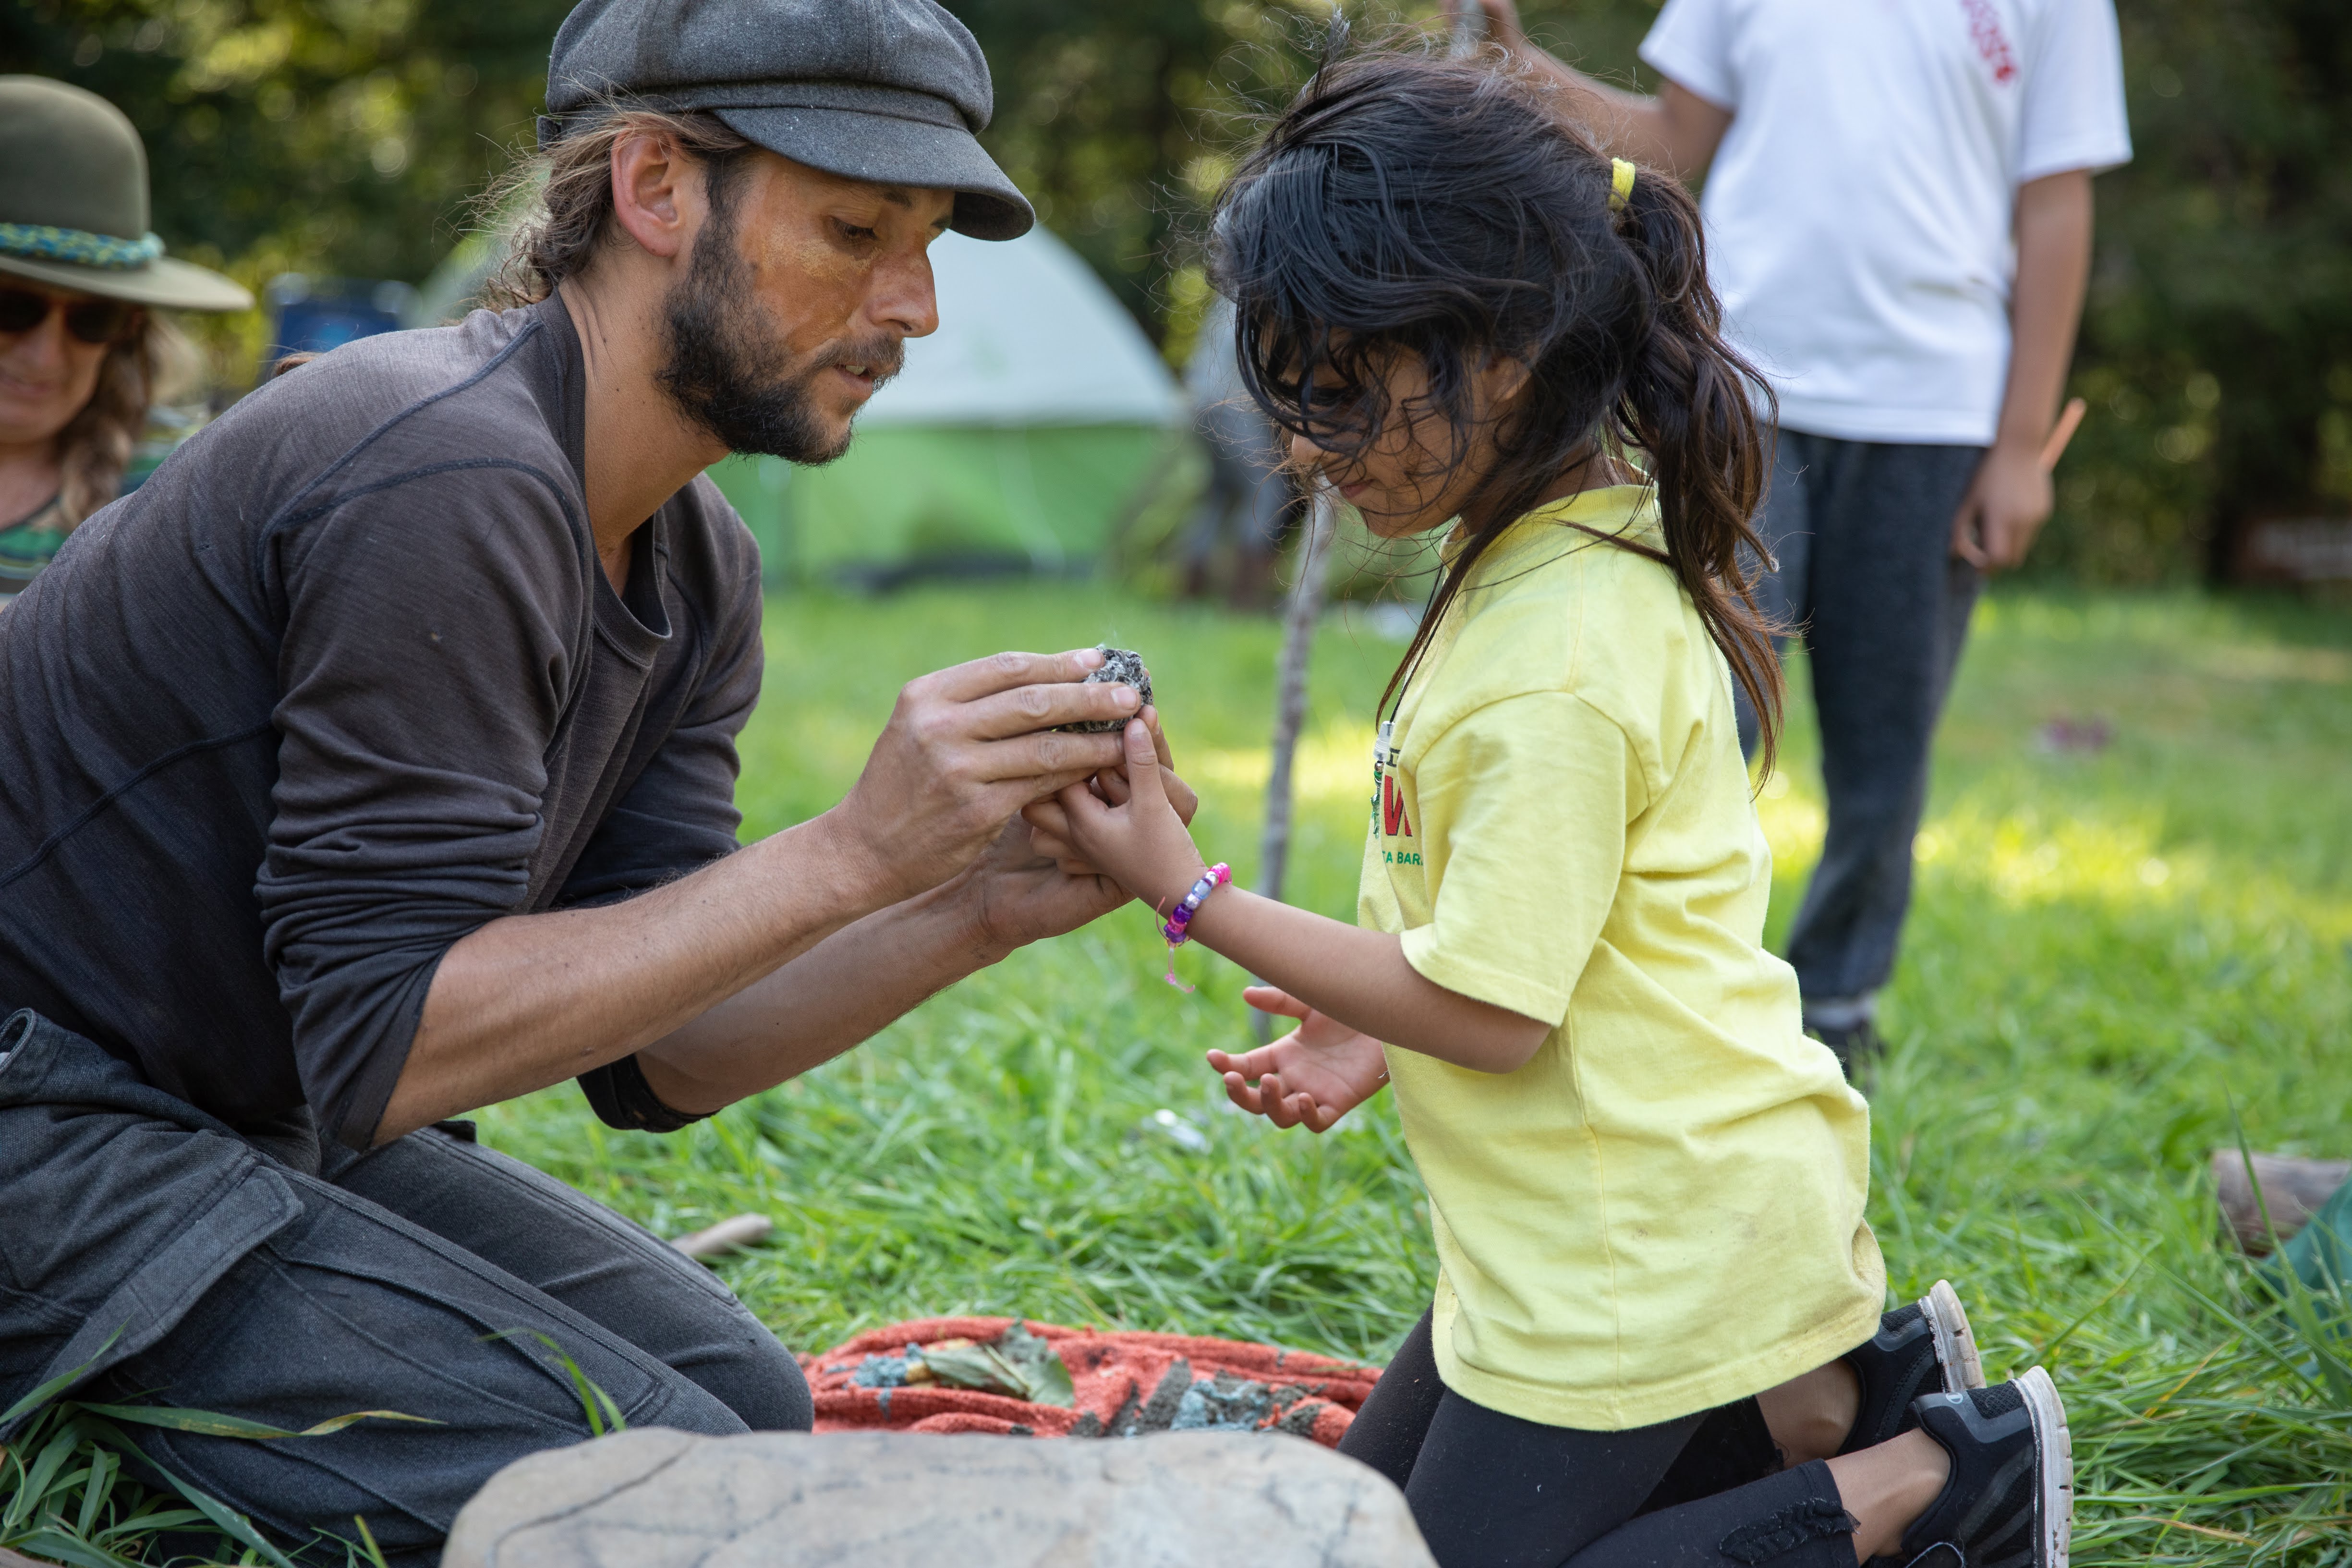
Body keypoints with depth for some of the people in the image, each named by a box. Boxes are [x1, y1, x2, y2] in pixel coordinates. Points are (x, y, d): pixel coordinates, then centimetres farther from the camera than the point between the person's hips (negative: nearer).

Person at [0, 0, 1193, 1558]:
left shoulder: (701, 570, 4)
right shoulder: (449, 480, -26)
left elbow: (649, 1052, 1)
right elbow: (388, 1046, -27)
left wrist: (972, 916, -14)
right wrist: (853, 855, -29)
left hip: (259, 1119, 10)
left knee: (740, 1396, 13)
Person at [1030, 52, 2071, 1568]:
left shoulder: (1558, 660, -26)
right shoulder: (1567, 552, 4)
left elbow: (1487, 1013, -23)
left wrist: (1188, 891, -19)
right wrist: (1379, 1025, 9)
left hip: (1653, 1246, -10)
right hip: (1644, 1205, 10)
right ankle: (1843, 1397, 14)